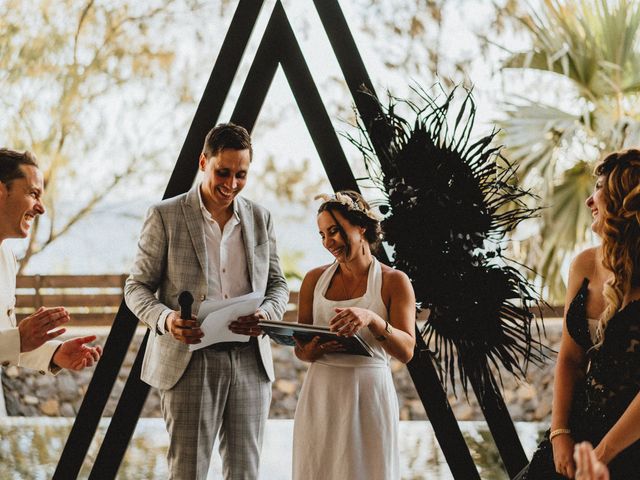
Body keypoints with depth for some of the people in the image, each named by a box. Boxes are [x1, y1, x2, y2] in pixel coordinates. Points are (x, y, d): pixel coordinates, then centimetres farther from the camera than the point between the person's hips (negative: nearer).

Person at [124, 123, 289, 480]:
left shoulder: (260, 218, 11)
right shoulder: (166, 216, 0)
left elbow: (278, 284, 15)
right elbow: (137, 287, 2)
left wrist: (265, 314, -8)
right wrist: (165, 319, -19)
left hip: (250, 360, 4)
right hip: (189, 360, -3)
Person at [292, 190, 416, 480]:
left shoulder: (394, 282, -1)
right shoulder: (315, 280, 8)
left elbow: (406, 350, -11)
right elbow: (299, 347, 11)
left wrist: (372, 319, -28)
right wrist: (309, 352, -13)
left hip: (369, 394, -3)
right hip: (320, 394, 3)